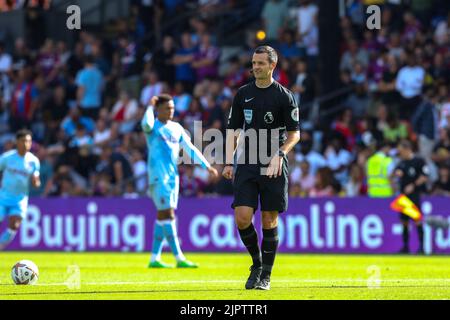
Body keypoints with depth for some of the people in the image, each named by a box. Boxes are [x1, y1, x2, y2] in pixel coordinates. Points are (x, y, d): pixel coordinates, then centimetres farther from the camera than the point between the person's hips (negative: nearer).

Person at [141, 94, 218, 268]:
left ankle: (154, 259, 12)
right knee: (167, 214, -11)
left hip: (173, 176, 7)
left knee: (163, 216, 7)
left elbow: (190, 148, 14)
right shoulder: (153, 127, -2)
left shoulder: (177, 128, 15)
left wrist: (207, 165, 7)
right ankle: (179, 258, -16)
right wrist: (151, 107, -13)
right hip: (158, 176, -7)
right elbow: (147, 124, -27)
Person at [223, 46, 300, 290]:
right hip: (246, 165, 3)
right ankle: (257, 263, 14)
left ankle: (265, 275, 11)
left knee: (269, 220, 0)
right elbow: (233, 129, 12)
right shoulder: (243, 94, 9)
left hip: (274, 167, -3)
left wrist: (279, 154, -17)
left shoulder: (284, 96, -1)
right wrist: (228, 162, 3)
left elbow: (294, 134, 0)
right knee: (242, 218, -9)